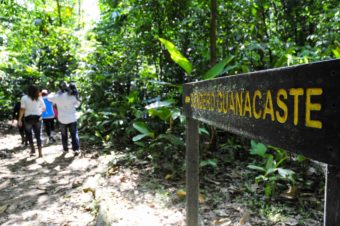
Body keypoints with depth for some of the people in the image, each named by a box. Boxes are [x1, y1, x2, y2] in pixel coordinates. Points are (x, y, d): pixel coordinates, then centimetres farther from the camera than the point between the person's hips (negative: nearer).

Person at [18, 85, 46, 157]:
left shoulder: (24, 98, -5)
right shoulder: (39, 98, 2)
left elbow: (22, 109, -10)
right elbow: (44, 108, 4)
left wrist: (19, 119, -5)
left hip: (28, 118, -2)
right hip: (38, 118, 2)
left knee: (29, 134, 18)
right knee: (38, 135, 8)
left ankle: (33, 150, 16)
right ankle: (40, 152, 3)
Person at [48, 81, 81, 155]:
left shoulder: (57, 96, -9)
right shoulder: (72, 95, -10)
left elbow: (49, 97, 12)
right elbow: (78, 103, 5)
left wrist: (52, 94, 26)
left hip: (62, 119, 1)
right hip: (72, 118, -1)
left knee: (64, 135, 17)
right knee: (74, 134, 3)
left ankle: (65, 148, 25)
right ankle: (76, 149, -7)